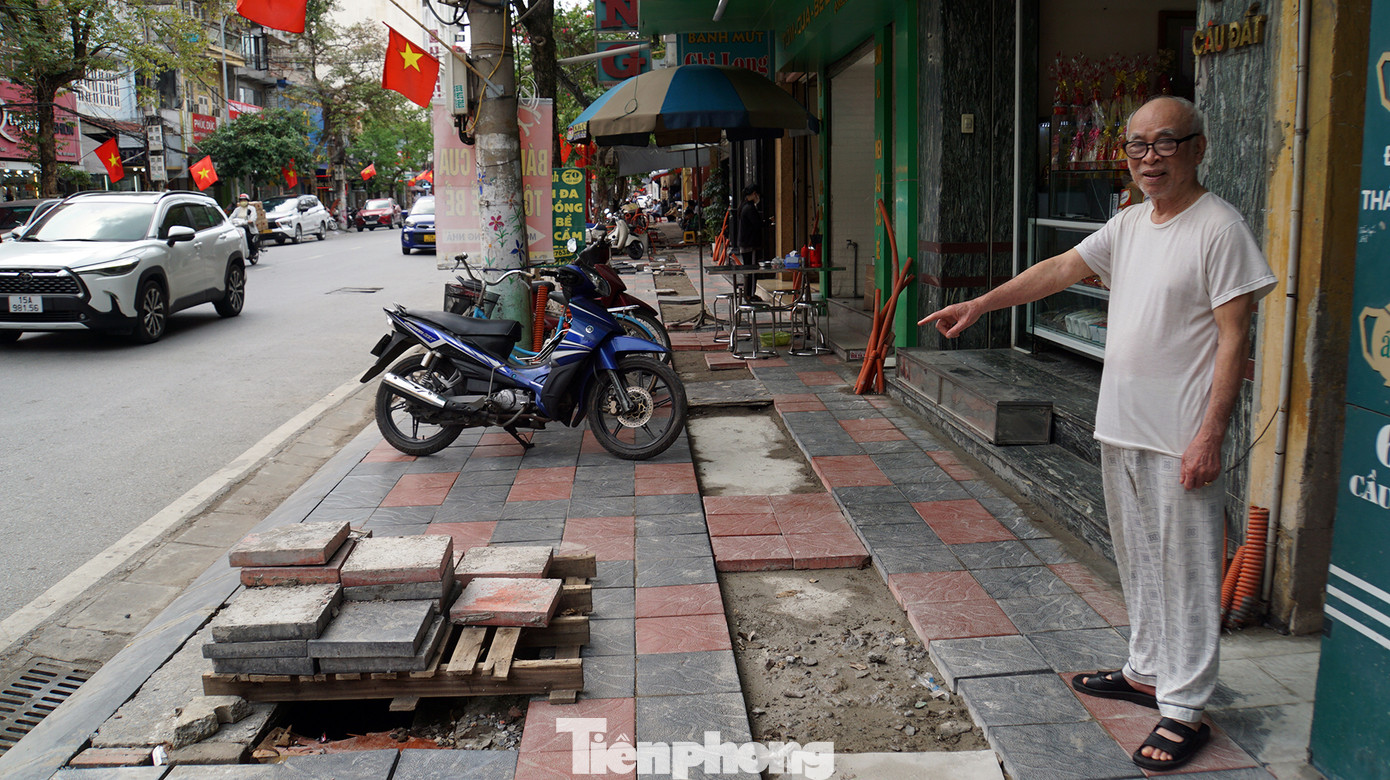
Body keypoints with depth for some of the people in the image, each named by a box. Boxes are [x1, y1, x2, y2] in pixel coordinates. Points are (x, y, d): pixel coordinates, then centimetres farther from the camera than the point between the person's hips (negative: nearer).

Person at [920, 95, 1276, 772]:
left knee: (1185, 569, 0)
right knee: (1138, 559, 18)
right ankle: (1147, 672, 33)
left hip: (1181, 437, -7)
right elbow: (1058, 270, 13)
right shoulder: (1130, 224, 11)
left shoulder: (1219, 227, -12)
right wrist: (978, 304, 6)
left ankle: (1185, 708, 11)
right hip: (1121, 429, 8)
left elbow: (1234, 337, -14)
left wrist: (1210, 434, -18)